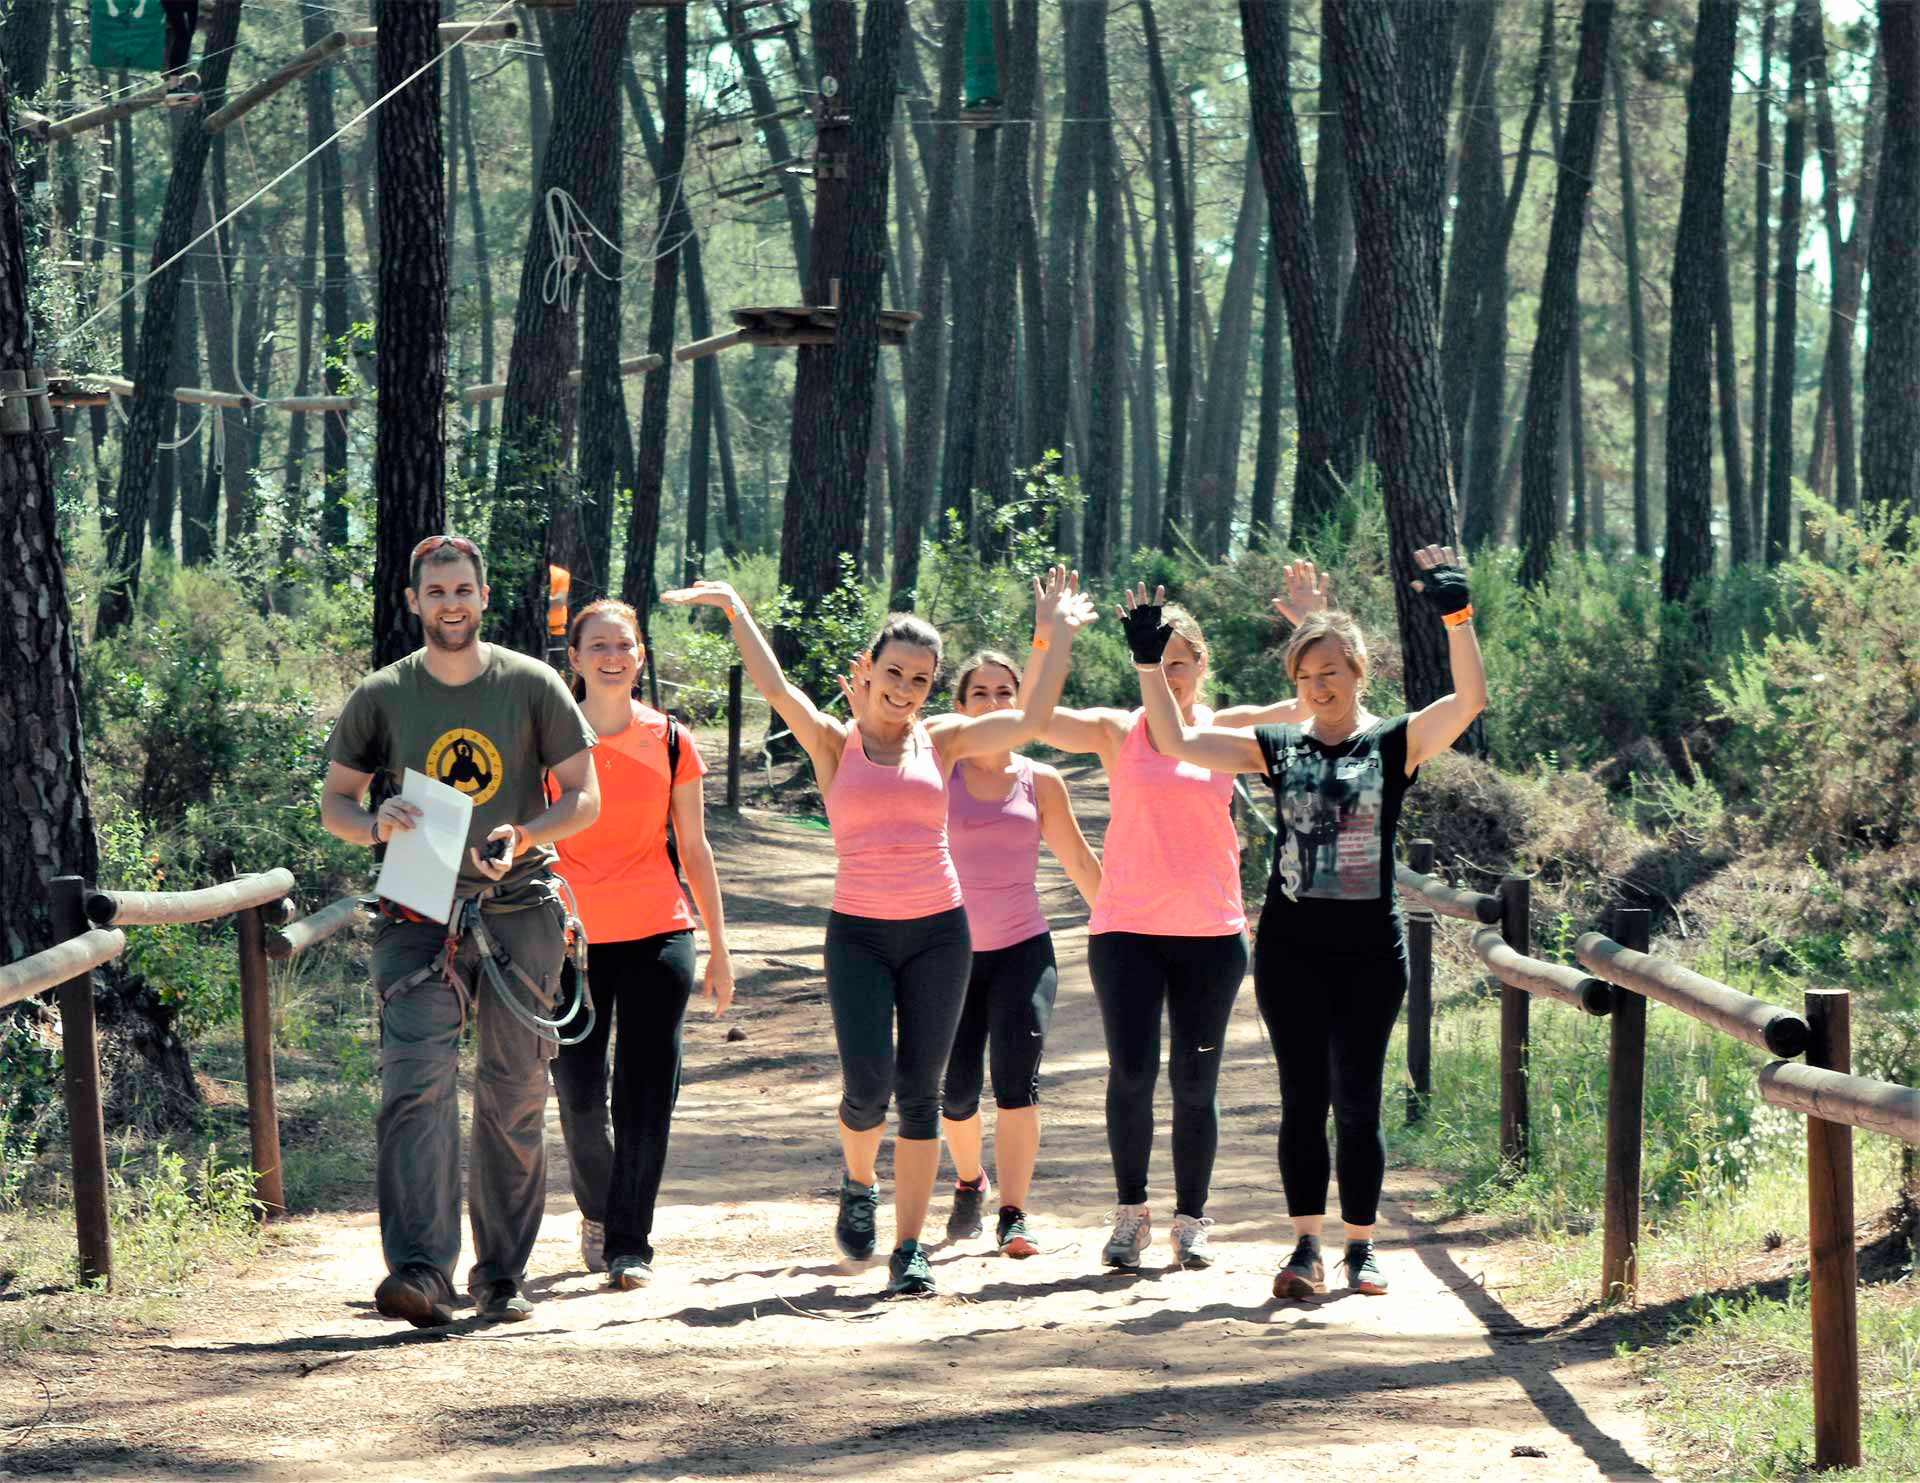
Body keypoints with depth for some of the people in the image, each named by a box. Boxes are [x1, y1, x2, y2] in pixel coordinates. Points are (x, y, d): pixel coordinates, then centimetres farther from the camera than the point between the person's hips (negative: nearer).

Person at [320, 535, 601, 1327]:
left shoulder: (532, 687, 5)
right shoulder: (381, 697, 6)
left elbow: (584, 796, 6)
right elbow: (333, 803, 11)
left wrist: (524, 836, -14)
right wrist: (376, 823, -12)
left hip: (519, 910, 1)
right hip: (419, 914, -1)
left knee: (515, 1098, 6)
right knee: (415, 1083, -17)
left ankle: (503, 1274, 16)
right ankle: (420, 1270, -25)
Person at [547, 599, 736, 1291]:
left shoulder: (670, 741, 3)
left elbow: (694, 848, 9)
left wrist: (719, 946, 9)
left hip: (657, 935, 0)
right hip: (573, 937, 0)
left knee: (646, 1093, -4)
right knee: (579, 1096, 3)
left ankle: (629, 1244, 3)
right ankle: (596, 1211, 30)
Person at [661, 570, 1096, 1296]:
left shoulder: (941, 741, 9)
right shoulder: (835, 744, 5)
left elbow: (1030, 720, 1)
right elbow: (777, 689, -7)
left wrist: (1056, 637, -2)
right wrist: (736, 610, -6)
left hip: (938, 934, 1)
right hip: (858, 935, -1)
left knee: (919, 1091, -1)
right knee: (868, 1085, -13)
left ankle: (909, 1248, 6)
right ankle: (859, 1182, 20)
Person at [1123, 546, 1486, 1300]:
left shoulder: (1395, 743, 1)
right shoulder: (1279, 748, 8)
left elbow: (1470, 701, -13)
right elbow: (1176, 740, 5)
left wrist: (1457, 616, -25)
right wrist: (1149, 663, -4)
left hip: (1371, 946, -1)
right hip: (1291, 944, 2)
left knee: (1357, 1101, 2)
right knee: (1303, 1097, -3)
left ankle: (1360, 1246, 13)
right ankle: (1306, 1248, -2)